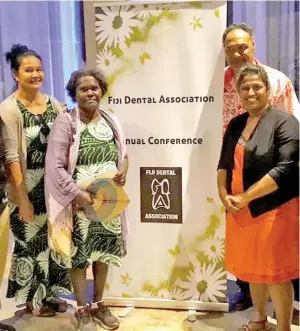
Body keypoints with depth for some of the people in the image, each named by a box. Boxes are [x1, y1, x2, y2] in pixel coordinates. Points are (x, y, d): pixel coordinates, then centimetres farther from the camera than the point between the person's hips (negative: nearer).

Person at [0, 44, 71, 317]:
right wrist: (22, 197, -18)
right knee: (30, 241, 9)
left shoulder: (53, 103, 5)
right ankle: (32, 299, 30)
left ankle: (49, 293, 35)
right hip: (27, 186, -5)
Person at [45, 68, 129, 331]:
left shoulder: (111, 120, 7)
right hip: (79, 202, -5)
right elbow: (54, 166, -15)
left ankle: (99, 304, 35)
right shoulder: (66, 123, -10)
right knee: (79, 254, 6)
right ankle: (82, 309, 26)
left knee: (104, 252, 15)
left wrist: (124, 170, -6)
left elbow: (123, 153, 16)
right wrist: (77, 194, -23)